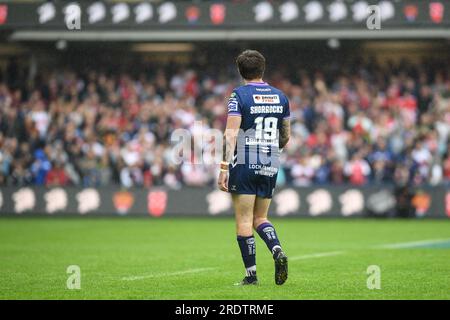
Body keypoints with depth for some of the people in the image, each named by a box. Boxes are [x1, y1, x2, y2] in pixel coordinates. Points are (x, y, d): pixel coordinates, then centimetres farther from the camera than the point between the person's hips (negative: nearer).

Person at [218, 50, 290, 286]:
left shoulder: (239, 95, -6)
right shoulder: (280, 97, 8)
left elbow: (231, 134, -14)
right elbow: (285, 137, 15)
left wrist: (224, 168, -15)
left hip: (244, 163, -5)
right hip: (271, 166, 5)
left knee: (244, 221, 1)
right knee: (260, 218, 16)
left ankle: (251, 274, 0)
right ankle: (277, 251, -10)